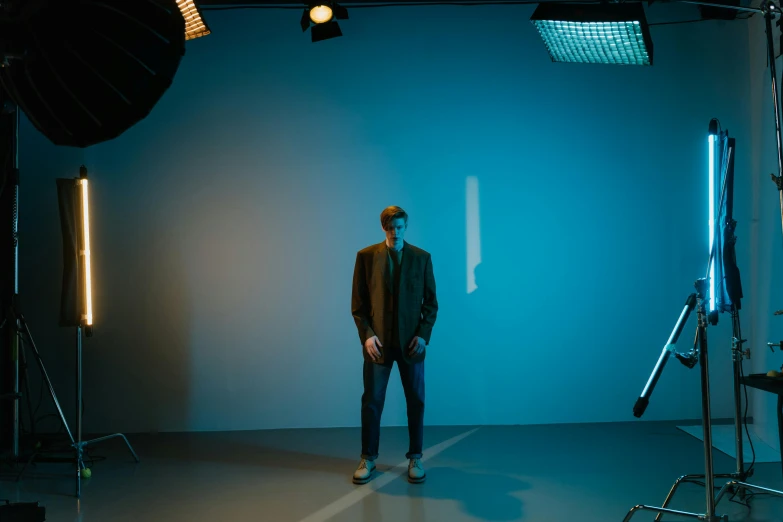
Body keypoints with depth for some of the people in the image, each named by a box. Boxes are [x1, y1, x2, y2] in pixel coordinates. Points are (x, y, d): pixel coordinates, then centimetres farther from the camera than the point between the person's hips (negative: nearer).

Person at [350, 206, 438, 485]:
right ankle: (368, 458, 19)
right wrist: (366, 335, -10)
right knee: (371, 401, 5)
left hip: (411, 342, 1)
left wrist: (423, 335, -6)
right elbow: (358, 303, 1)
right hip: (378, 342, -1)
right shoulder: (366, 256, 0)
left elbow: (430, 302, 5)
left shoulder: (422, 257, 2)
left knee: (416, 401, 6)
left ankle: (415, 457, 20)